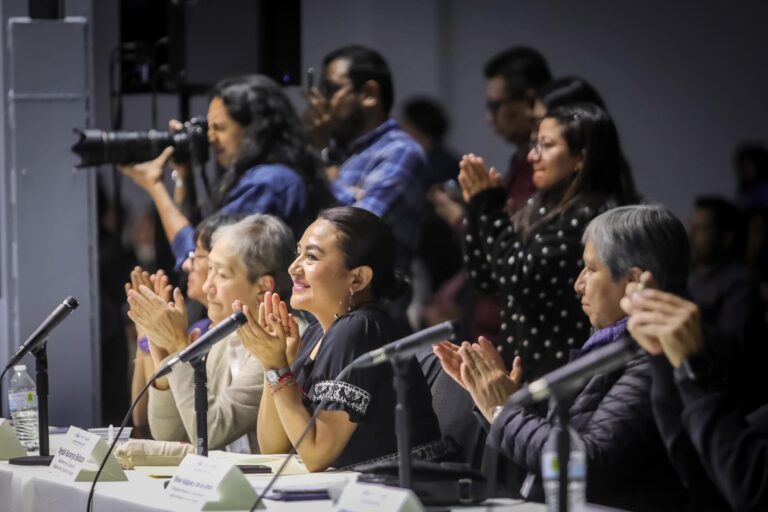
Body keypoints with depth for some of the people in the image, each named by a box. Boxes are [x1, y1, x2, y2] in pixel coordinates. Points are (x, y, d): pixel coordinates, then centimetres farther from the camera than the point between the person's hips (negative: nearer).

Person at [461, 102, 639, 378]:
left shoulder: (588, 216, -15)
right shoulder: (544, 208, 13)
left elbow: (520, 279, -21)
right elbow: (485, 278, 15)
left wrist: (488, 206, -12)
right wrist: (478, 205, 3)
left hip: (560, 370, -9)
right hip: (523, 365, 9)